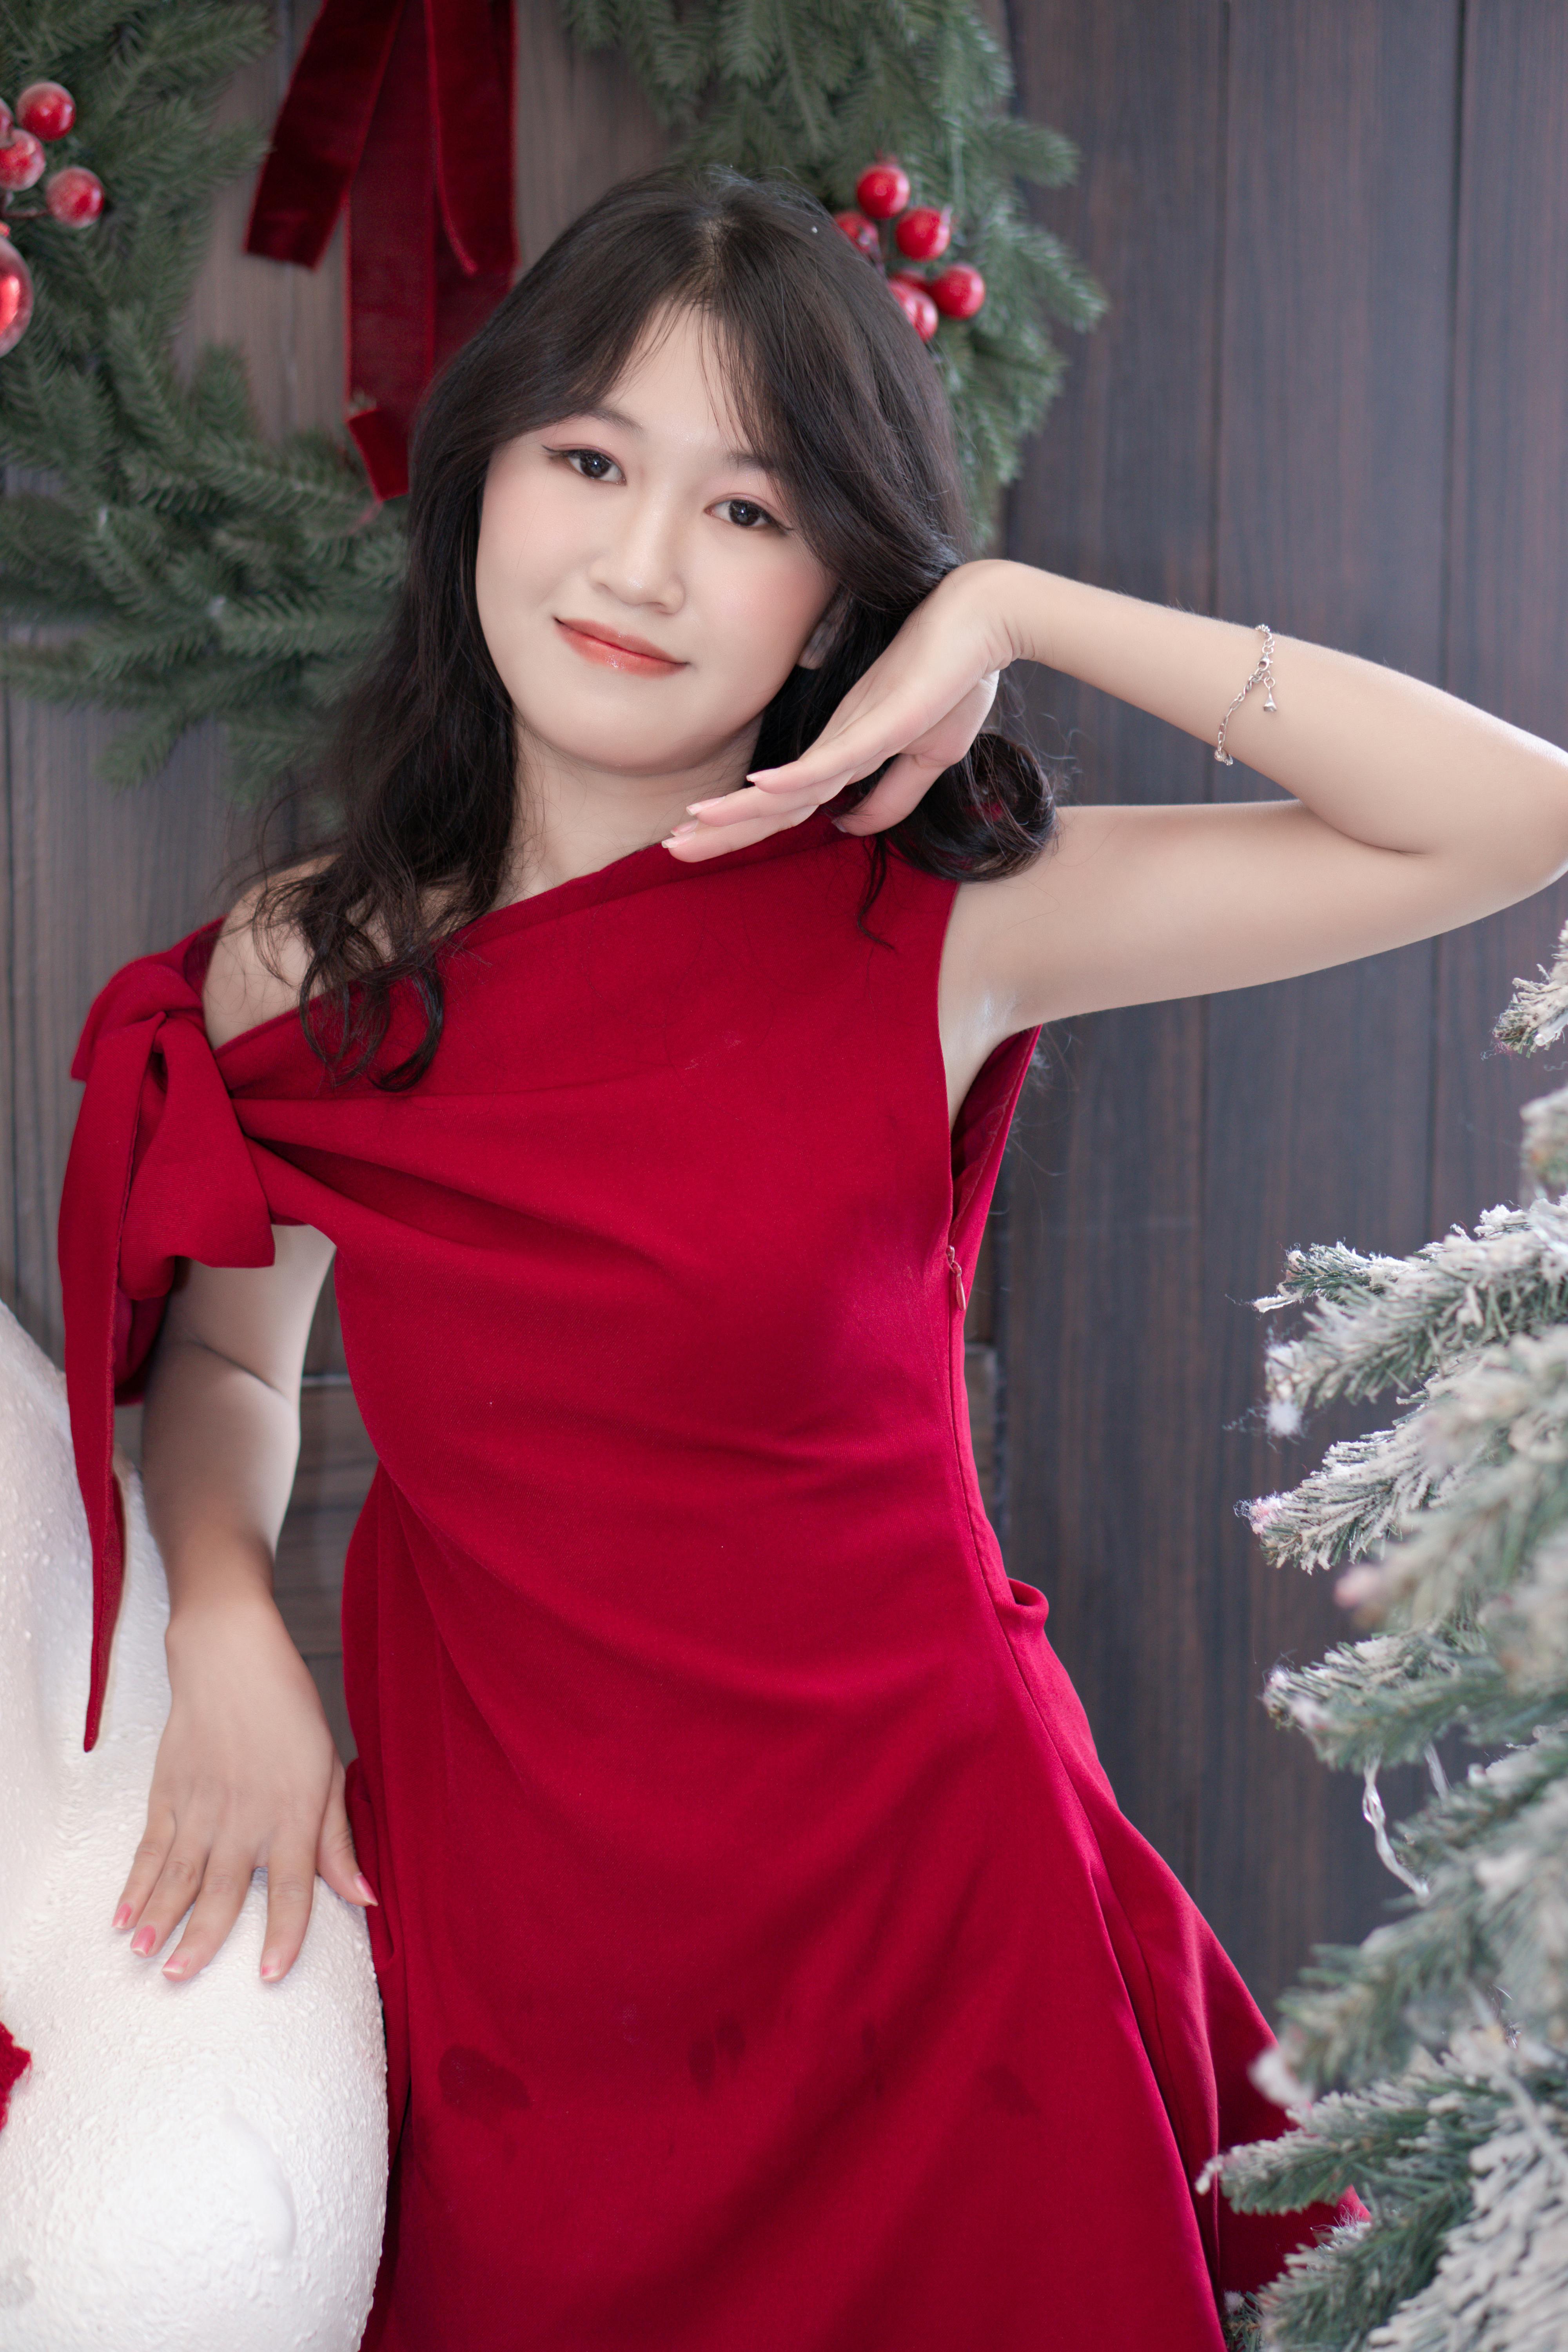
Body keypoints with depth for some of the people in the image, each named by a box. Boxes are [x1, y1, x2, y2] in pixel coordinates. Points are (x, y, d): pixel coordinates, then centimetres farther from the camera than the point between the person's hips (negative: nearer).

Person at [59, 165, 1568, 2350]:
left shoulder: (936, 922, -11)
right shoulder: (297, 973, -3)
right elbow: (227, 1355, 14)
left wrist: (1023, 609, -17)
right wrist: (225, 1619, -6)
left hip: (908, 1900, -2)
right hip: (486, 1924, 2)